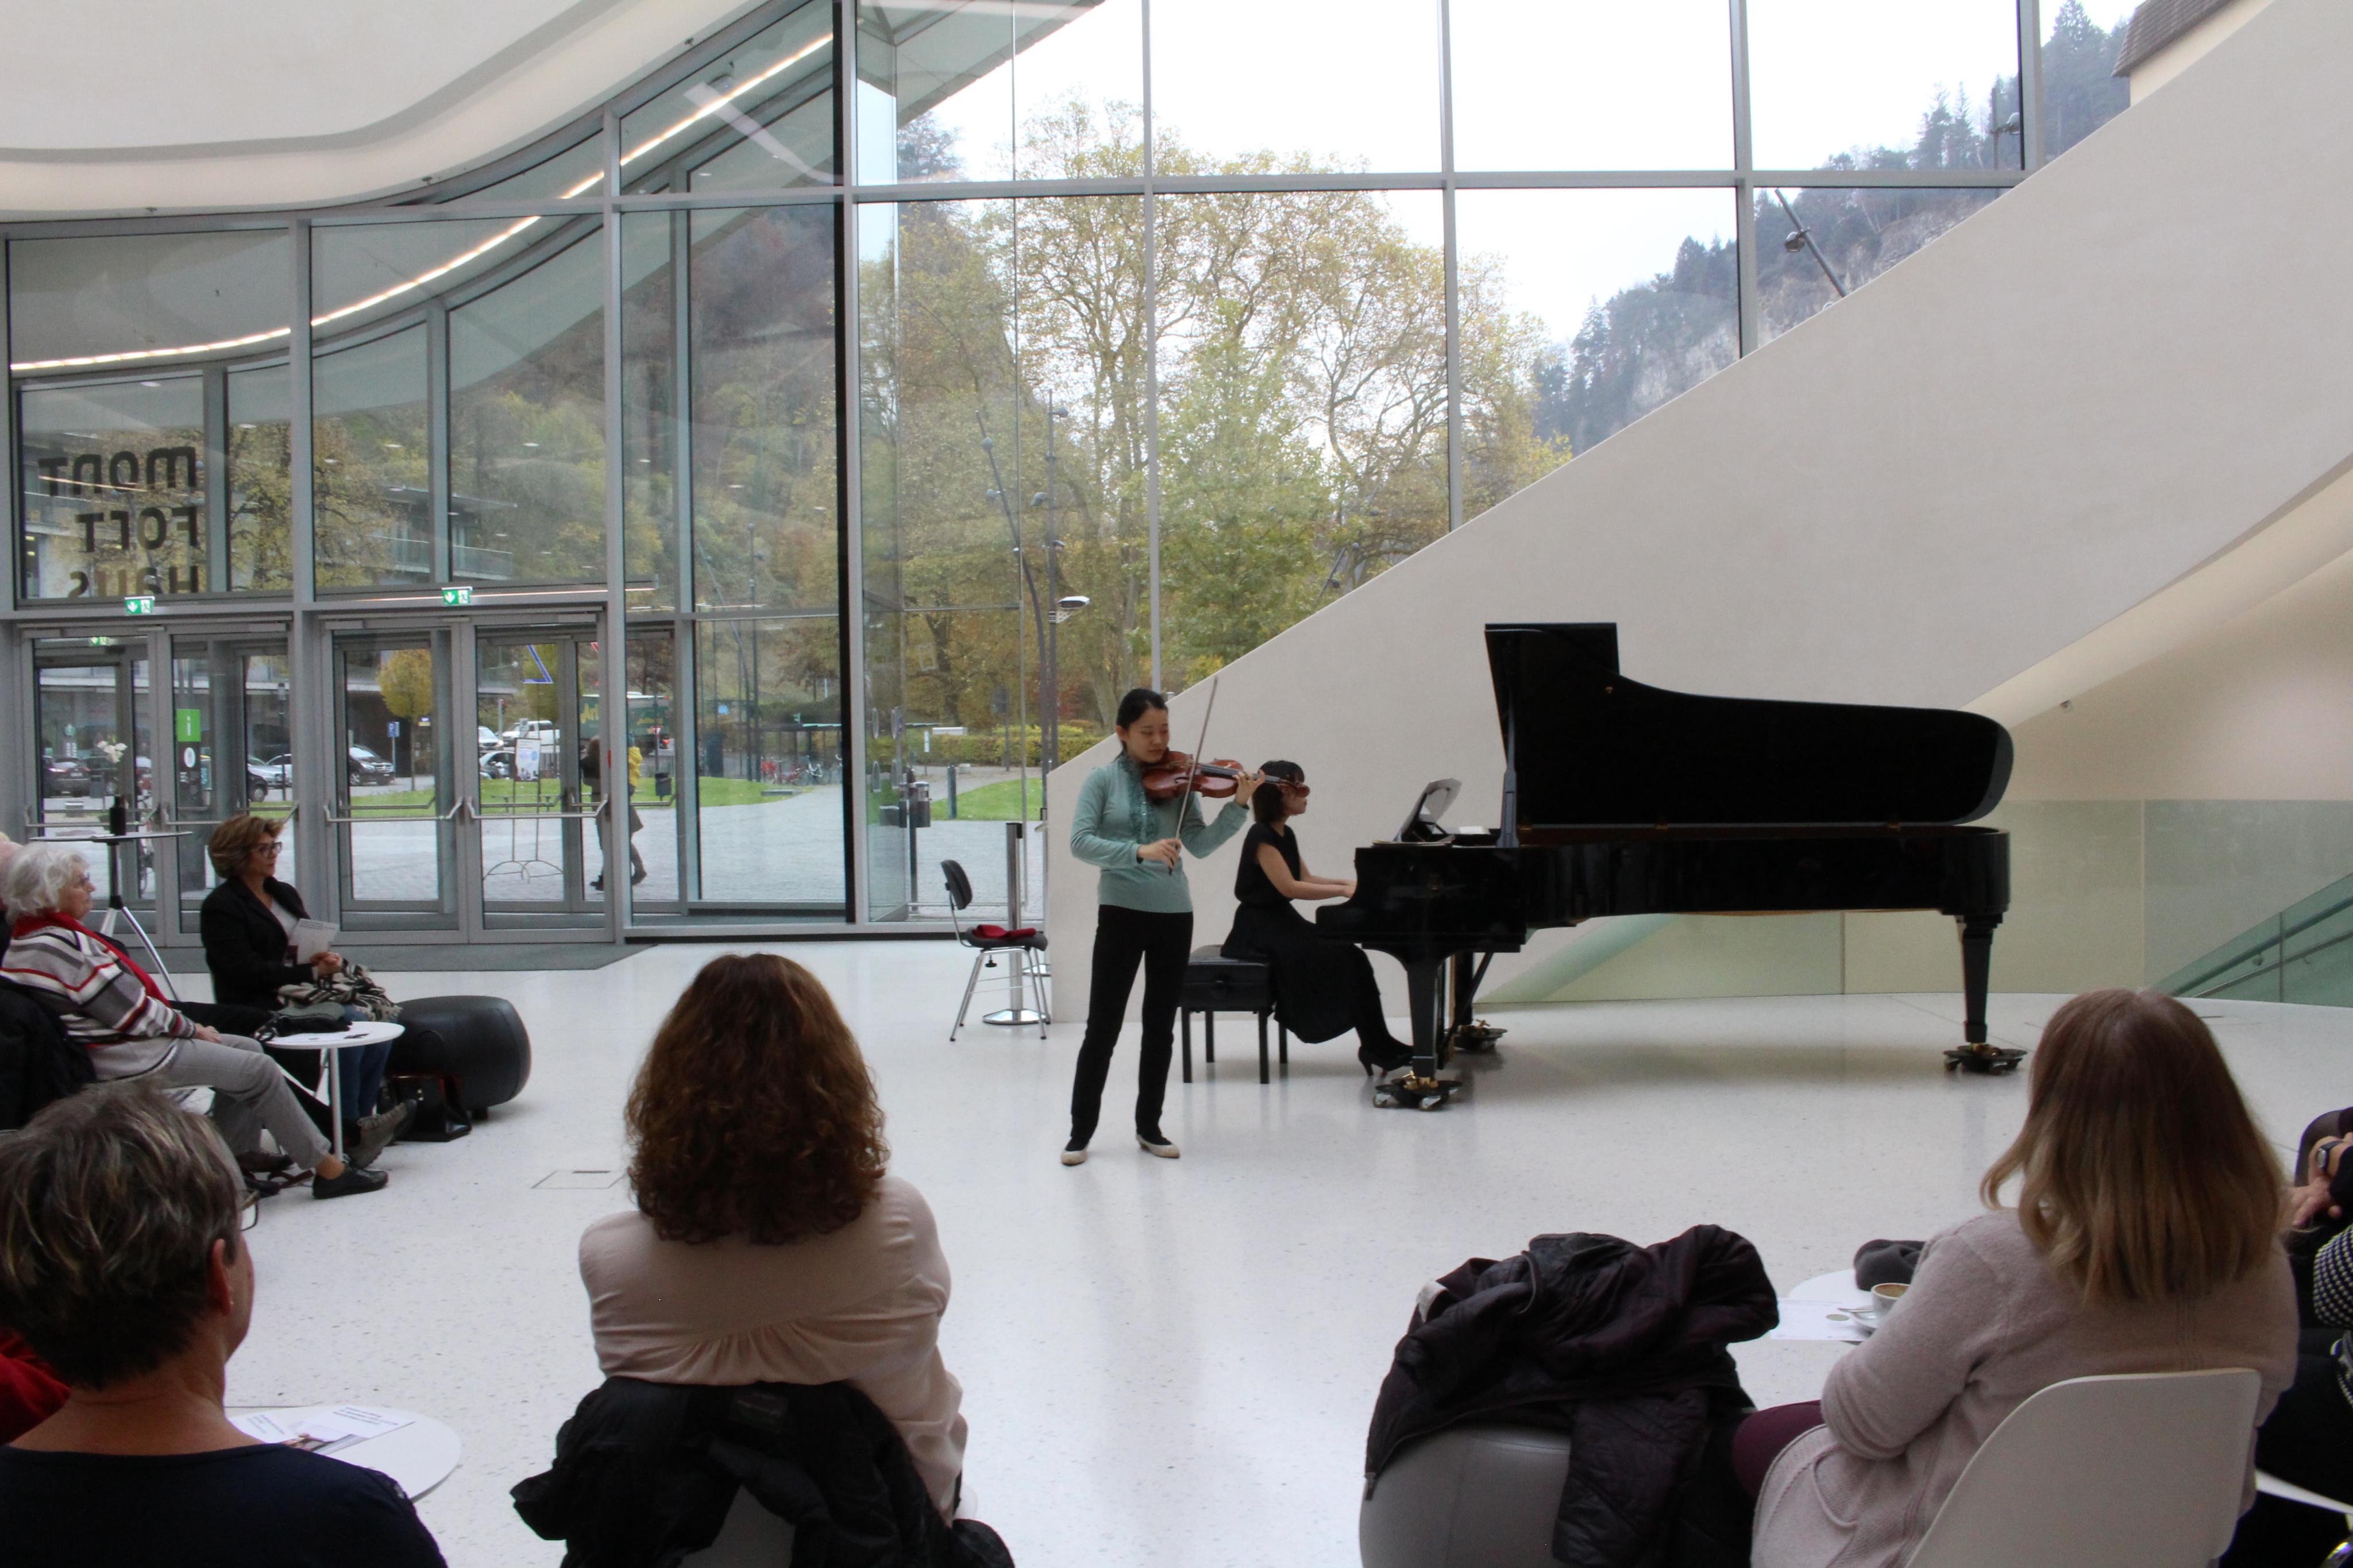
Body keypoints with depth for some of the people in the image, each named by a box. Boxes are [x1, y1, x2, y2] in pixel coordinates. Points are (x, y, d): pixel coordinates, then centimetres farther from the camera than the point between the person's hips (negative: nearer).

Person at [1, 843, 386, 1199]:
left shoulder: (33, 935, 10)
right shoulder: (52, 946, -22)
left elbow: (128, 996, 14)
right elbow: (131, 1012, -21)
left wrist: (187, 1025, 7)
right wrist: (191, 1028, -7)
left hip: (123, 1039, 11)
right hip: (125, 1059, -11)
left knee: (247, 1049, 13)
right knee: (259, 1071, -9)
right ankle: (328, 1170, -3)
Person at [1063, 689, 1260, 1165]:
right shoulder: (1104, 780, -4)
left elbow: (1200, 844, -3)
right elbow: (1081, 843, -14)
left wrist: (1238, 807, -17)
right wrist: (1139, 852, -27)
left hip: (1173, 914, 3)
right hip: (1121, 911, -3)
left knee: (1161, 1027, 9)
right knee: (1103, 1026, 0)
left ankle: (1149, 1126, 21)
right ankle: (1081, 1130, 11)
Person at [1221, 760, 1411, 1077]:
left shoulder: (1286, 835, 13)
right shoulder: (1261, 836, -15)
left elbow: (1305, 879, 18)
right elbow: (1289, 887, -22)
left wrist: (1346, 883, 4)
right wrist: (1343, 891, -21)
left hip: (1283, 921, 9)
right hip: (1260, 928, -9)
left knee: (1351, 956, -10)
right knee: (1344, 959, -22)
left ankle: (1378, 1046, -13)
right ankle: (1376, 1047, -15)